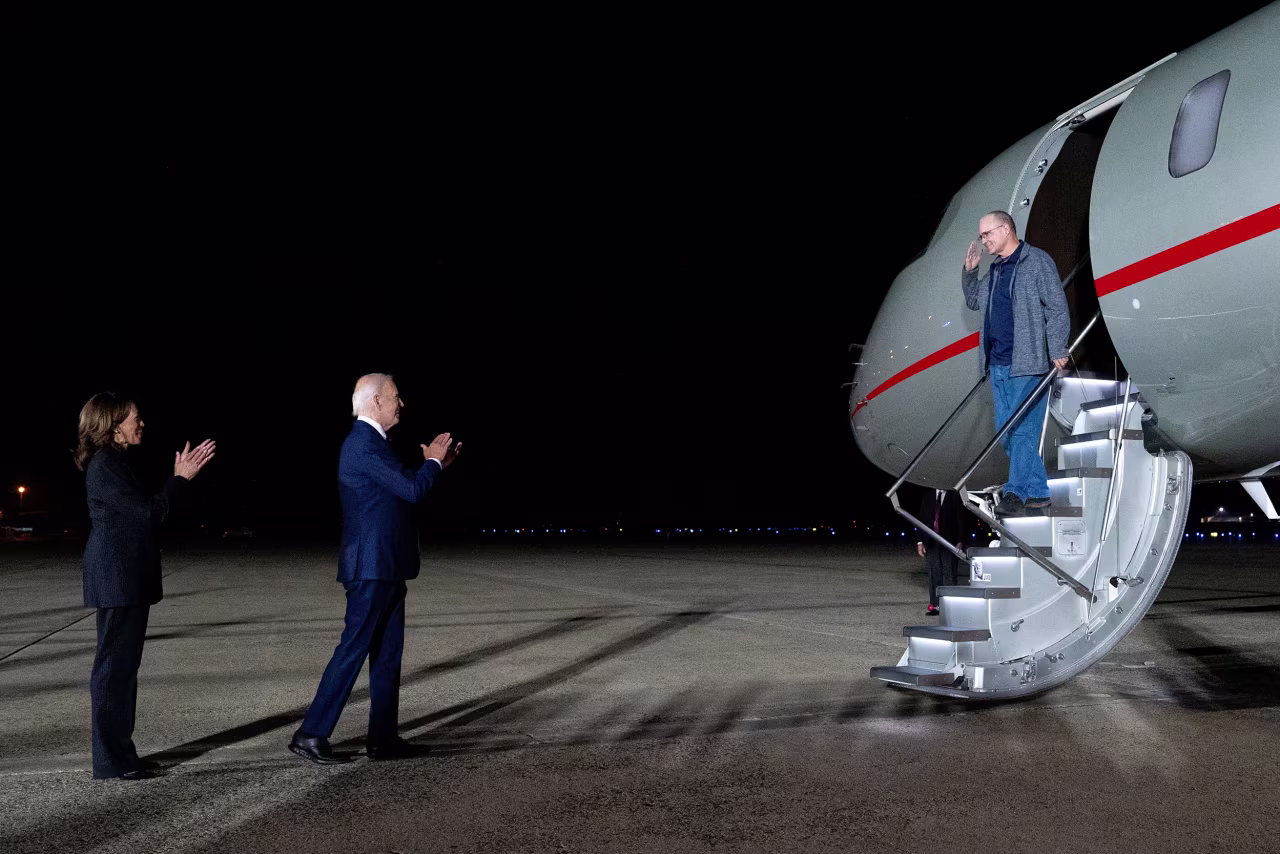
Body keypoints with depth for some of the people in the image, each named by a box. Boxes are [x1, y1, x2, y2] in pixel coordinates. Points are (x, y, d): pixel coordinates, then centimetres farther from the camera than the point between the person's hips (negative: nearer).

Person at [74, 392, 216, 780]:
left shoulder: (114, 461, 17)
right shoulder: (104, 464, -13)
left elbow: (147, 512, 17)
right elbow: (147, 512, -18)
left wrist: (180, 478, 12)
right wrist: (181, 479, -10)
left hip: (129, 580, 10)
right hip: (117, 581, -10)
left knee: (124, 666, 13)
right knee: (114, 667, -4)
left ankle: (120, 754, 20)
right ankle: (111, 761, 3)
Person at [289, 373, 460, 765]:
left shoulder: (369, 441, 16)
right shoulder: (365, 443, -16)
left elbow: (403, 490, 21)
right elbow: (412, 490, -20)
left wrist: (435, 462, 16)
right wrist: (433, 461, -3)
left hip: (384, 567, 10)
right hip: (372, 567, -10)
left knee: (388, 653, 12)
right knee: (353, 650, -4)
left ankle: (383, 738, 19)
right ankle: (311, 734, 5)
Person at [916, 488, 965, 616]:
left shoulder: (955, 496, 1)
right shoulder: (928, 496, 12)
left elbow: (961, 520, -1)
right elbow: (922, 519, 12)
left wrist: (960, 542, -10)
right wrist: (920, 541, 4)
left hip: (950, 542, -3)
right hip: (931, 542, 3)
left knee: (949, 574, -3)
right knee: (933, 574, 3)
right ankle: (935, 605, 8)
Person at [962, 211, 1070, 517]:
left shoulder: (1037, 261, -5)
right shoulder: (995, 268, 17)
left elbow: (1057, 307, -8)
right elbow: (975, 302, 27)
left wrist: (1057, 350, -14)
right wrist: (969, 272, 12)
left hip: (1027, 363, -8)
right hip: (998, 365, 8)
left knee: (1022, 429, -9)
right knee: (1006, 431, 9)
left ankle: (1016, 493, -5)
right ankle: (1038, 491, 18)